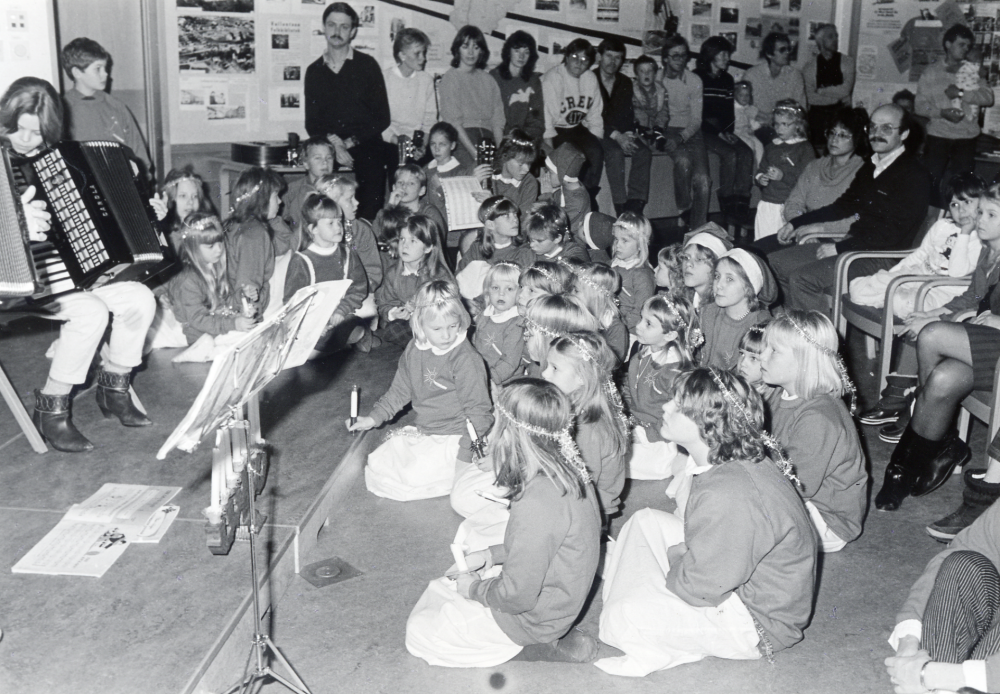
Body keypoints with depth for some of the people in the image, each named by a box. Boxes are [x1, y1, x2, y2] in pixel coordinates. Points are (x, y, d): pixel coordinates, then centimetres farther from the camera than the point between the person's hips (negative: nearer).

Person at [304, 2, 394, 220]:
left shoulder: (367, 65, 9)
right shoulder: (314, 71, 15)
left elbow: (383, 118, 4)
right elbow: (311, 124, 12)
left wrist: (349, 143, -6)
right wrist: (333, 144, -8)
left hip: (366, 149, -1)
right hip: (328, 153, 1)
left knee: (369, 215, -15)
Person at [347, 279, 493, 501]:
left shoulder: (466, 359, -19)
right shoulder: (414, 351, 2)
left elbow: (477, 410, -15)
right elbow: (399, 390, 17)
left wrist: (465, 455, -17)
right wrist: (373, 418, 8)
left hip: (452, 438, -7)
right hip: (420, 431, 7)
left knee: (414, 477, -23)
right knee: (376, 466, -2)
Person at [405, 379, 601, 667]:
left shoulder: (536, 504, -34)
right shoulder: (566, 473, -5)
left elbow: (518, 595, -26)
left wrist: (475, 588, -8)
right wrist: (491, 555, 7)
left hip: (535, 618, -9)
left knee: (420, 632, 4)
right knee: (438, 589, 21)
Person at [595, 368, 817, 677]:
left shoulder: (731, 495, -35)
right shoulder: (733, 464, -3)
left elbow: (700, 588, -26)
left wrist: (672, 558, -8)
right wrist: (679, 557, -4)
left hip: (759, 624, -10)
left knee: (621, 619, -21)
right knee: (645, 522, 9)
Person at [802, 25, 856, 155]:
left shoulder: (847, 61, 8)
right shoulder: (810, 66, 5)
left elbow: (846, 90, -5)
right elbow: (811, 98, -1)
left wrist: (822, 91, -2)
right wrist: (836, 96, -3)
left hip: (841, 113, 0)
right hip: (818, 113, 0)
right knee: (818, 150, -4)